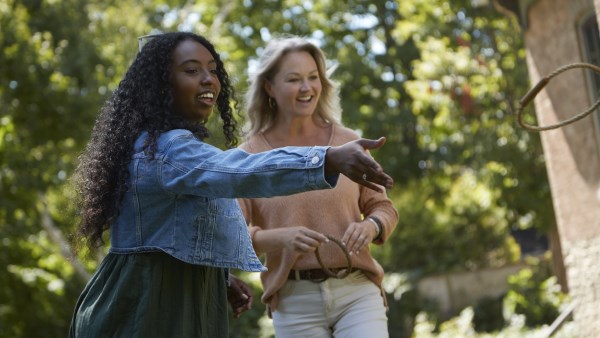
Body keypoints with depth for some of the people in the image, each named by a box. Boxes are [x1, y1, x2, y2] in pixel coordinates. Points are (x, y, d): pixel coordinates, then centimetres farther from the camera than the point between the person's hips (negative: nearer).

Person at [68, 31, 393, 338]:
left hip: (175, 301, 10)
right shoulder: (167, 149, -20)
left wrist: (219, 278, 12)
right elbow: (239, 171, -40)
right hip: (151, 307, -10)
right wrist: (329, 160, -52)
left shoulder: (163, 144, 14)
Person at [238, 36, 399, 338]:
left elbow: (383, 208, 12)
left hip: (357, 291, 0)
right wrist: (279, 238, -21)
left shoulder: (348, 143, 5)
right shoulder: (249, 156, 1)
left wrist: (369, 227, -11)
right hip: (294, 301, 0)